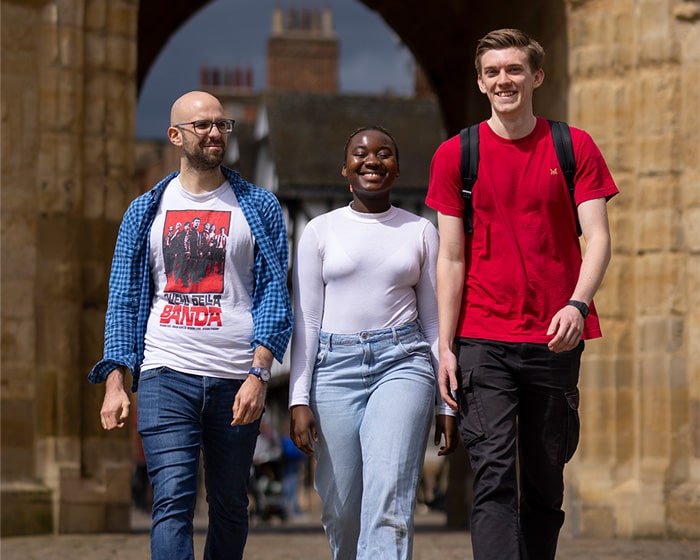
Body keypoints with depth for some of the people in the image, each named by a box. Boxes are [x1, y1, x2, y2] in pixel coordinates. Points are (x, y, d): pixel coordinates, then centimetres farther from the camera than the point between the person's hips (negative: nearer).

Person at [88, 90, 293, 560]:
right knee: (173, 500, -13)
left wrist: (259, 374, -10)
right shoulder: (146, 211, 12)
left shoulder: (259, 208, 9)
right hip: (166, 376, 0)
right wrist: (115, 383, 0)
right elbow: (125, 301, 10)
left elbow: (274, 294, 3)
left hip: (237, 379, 0)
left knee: (230, 506, 8)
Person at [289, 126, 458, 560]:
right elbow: (305, 323, 8)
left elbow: (434, 322, 12)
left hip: (402, 363, -1)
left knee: (389, 499, -18)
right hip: (335, 365, 1)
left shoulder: (421, 232, 10)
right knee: (341, 508, 1)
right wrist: (299, 400, -1)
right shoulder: (321, 231, 9)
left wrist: (447, 403, 8)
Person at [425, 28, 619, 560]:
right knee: (493, 475, -11)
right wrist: (445, 346, -2)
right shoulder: (456, 154, 4)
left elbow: (598, 238, -2)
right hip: (483, 342, -1)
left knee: (546, 481, 9)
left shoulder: (574, 147, 5)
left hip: (555, 339, 1)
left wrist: (577, 304, -20)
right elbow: (451, 257, 4)